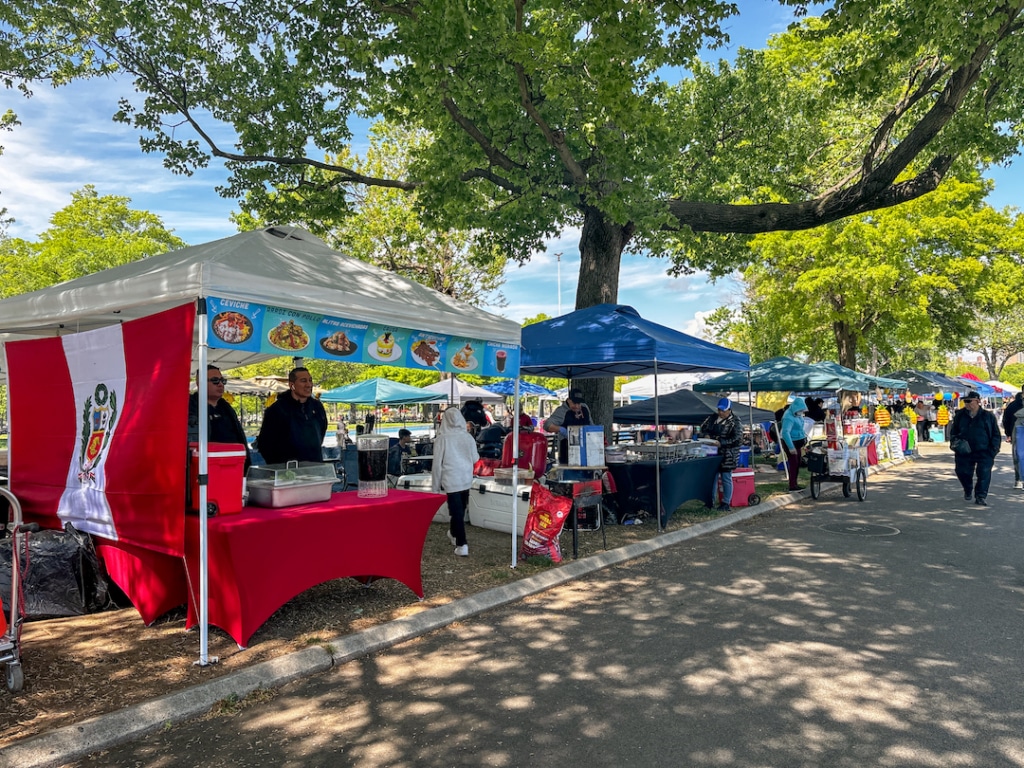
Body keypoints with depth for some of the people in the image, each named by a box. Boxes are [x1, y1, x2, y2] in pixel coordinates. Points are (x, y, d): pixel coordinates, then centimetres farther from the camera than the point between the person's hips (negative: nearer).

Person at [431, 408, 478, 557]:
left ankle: (462, 545, -4)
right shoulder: (468, 437, -4)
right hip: (466, 478, 4)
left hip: (451, 479, -4)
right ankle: (454, 534, 40)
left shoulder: (442, 439, -13)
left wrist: (435, 487, 0)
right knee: (460, 510, 20)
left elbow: (437, 464, -9)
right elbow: (475, 459, 7)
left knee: (456, 511, 1)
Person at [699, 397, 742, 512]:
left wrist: (721, 443, -24)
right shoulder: (713, 417, 7)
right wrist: (707, 435, -6)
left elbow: (737, 438, -17)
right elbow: (703, 427, 15)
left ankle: (726, 504, 5)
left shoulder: (734, 422, -10)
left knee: (726, 478, -2)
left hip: (727, 454, -6)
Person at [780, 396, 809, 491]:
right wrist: (791, 447, -38)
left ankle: (794, 484, 20)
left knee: (797, 463, 12)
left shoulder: (797, 414, 4)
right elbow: (785, 432, -35)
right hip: (789, 442, -10)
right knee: (793, 463, -9)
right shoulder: (789, 417, -26)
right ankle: (792, 486, -4)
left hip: (797, 441, 10)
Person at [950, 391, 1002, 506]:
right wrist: (954, 441, -1)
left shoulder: (988, 416, 0)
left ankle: (981, 496, 3)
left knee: (984, 473, -7)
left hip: (984, 452, -2)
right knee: (962, 472, 3)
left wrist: (994, 449, -5)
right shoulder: (960, 415, 6)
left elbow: (996, 435, 5)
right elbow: (953, 431, 17)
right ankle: (968, 491, 30)